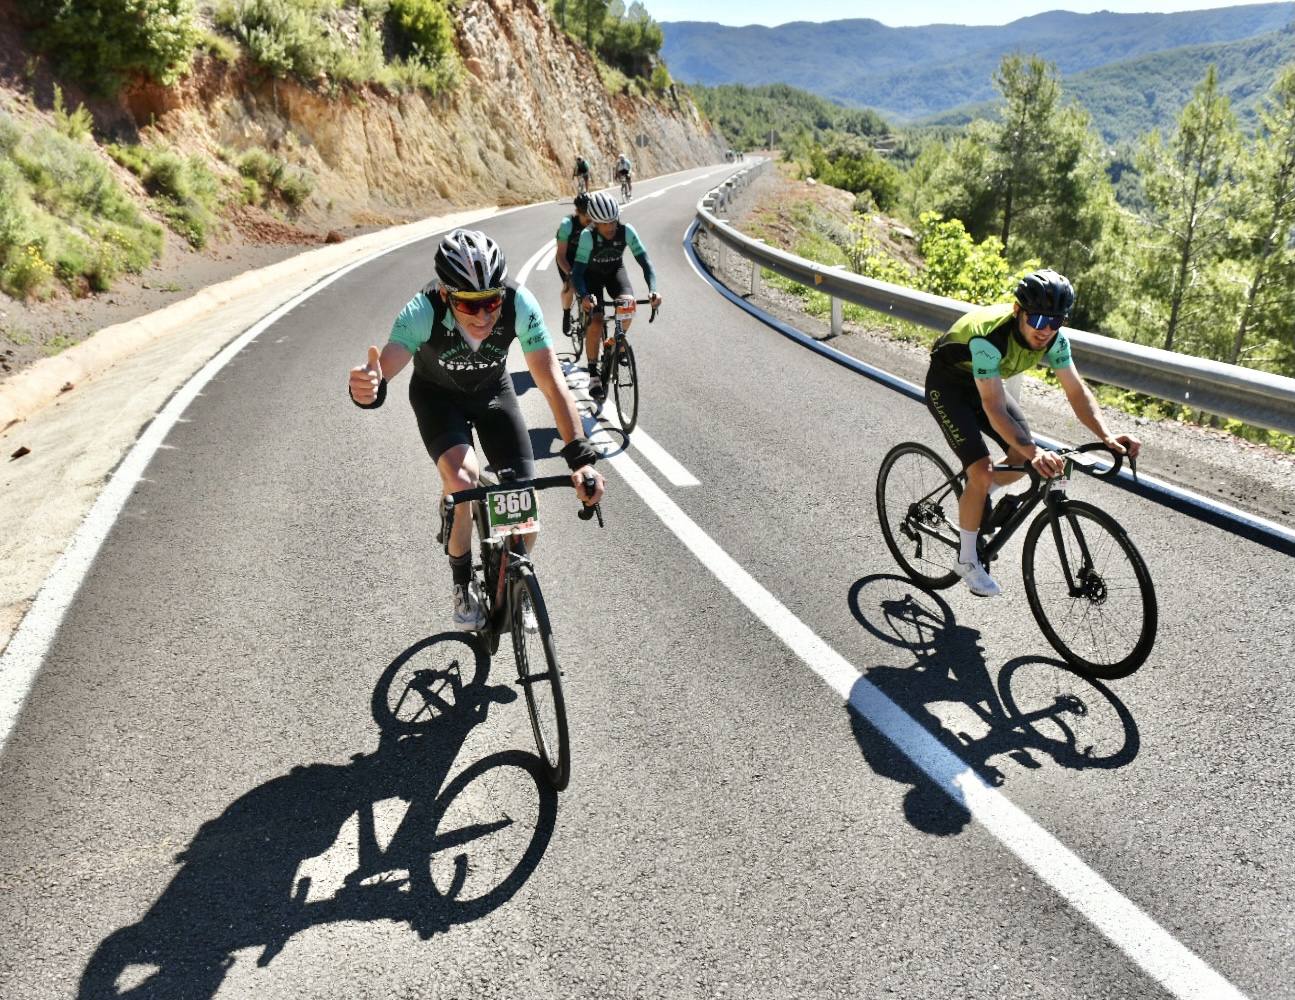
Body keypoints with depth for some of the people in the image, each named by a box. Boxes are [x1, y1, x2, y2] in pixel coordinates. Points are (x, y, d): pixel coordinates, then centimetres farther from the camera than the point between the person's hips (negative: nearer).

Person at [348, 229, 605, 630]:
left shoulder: (520, 304, -34)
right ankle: (463, 583, -3)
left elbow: (552, 382, -36)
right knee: (462, 477, -29)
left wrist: (581, 457, -46)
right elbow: (385, 366, -49)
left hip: (493, 390, 2)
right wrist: (368, 388, -74)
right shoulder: (424, 311, -37)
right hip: (437, 393, -2)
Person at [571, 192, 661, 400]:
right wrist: (585, 296, -54)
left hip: (615, 270, 2)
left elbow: (644, 261, -27)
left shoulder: (626, 230, -27)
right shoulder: (588, 236, -32)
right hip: (592, 274, -2)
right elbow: (577, 272, -34)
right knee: (596, 322, -20)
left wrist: (653, 289, -44)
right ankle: (593, 375, -7)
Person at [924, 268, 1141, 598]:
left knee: (1024, 458, -6)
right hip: (947, 385, -7)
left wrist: (1107, 436, -31)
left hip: (984, 382, 7)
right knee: (982, 472, -17)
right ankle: (967, 560, 0)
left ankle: (978, 497, 25)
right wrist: (1034, 453, -55)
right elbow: (995, 410, -43)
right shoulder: (989, 338, -39)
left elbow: (1077, 392, -15)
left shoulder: (1054, 339, -19)